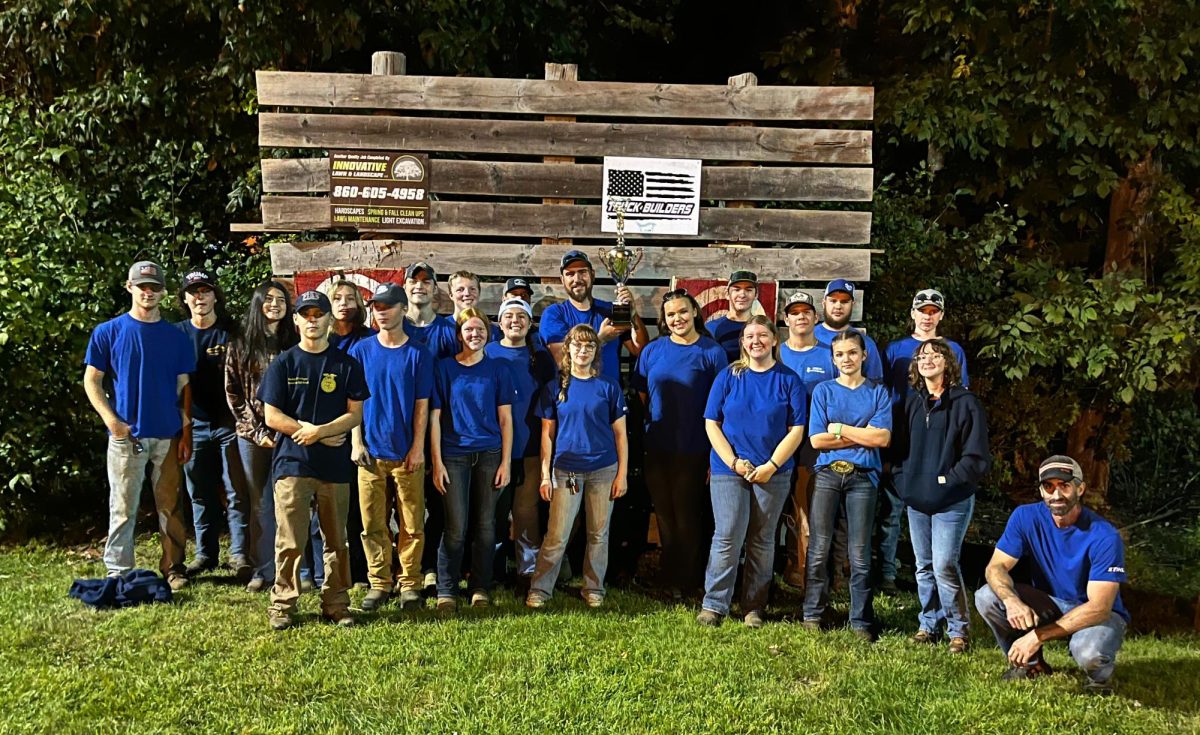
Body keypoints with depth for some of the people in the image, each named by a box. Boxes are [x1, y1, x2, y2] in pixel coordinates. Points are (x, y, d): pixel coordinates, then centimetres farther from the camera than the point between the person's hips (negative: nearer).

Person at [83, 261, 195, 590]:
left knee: (171, 506, 7)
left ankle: (174, 568, 18)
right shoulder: (108, 332, 2)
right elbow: (92, 380, 3)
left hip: (169, 435, 2)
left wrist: (186, 432, 3)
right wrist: (111, 420, -10)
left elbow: (183, 386, 9)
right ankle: (118, 572, 14)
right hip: (127, 435, -2)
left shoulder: (177, 337, 8)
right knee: (123, 507, 3)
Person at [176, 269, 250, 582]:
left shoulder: (232, 331, 1)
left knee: (237, 493, -3)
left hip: (229, 423, -2)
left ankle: (239, 555, 4)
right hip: (194, 424, 3)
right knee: (200, 495, 10)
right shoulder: (177, 333, 7)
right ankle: (205, 554, 21)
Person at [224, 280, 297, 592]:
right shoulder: (240, 345, 7)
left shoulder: (294, 344, 7)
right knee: (260, 504, 6)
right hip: (252, 435, 1)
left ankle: (297, 569, 5)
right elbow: (233, 393, 3)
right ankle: (264, 570, 13)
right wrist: (258, 432, -5)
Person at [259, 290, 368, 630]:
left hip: (336, 466, 1)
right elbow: (272, 416, 0)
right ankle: (283, 604, 11)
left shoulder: (347, 365, 7)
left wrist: (317, 430, -13)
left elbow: (355, 414, 2)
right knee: (290, 541, -2)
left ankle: (336, 604, 18)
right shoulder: (283, 364, 5)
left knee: (337, 540, 7)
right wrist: (320, 433, -7)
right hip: (292, 463, -1)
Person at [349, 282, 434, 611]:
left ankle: (410, 584, 14)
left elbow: (422, 405, 0)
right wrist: (356, 442, -2)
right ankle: (379, 583, 15)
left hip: (407, 452, -1)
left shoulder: (418, 354, 1)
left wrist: (418, 447, -6)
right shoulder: (360, 351, 6)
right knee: (372, 523, 4)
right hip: (371, 451, 1)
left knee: (412, 524, 2)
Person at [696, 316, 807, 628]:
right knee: (728, 537, -7)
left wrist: (771, 466, -10)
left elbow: (796, 430, 0)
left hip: (773, 471, 1)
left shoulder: (789, 380, 3)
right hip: (728, 469, -1)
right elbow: (712, 424, 2)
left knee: (762, 540, 7)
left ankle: (754, 607, 17)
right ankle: (714, 605, 3)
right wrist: (733, 462, -8)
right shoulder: (728, 376, 4)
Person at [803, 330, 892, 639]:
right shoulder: (823, 391, 7)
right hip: (827, 474, 0)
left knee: (860, 553, 2)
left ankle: (861, 622, 11)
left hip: (863, 477, 0)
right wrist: (862, 435, -5)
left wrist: (839, 429, -5)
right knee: (819, 548, 1)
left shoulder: (878, 392, 8)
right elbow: (817, 440, -4)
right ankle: (812, 615, 12)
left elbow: (882, 438, -6)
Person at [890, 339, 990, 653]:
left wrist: (950, 480, -13)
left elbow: (977, 455, -8)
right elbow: (897, 447, 15)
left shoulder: (965, 402, -5)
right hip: (917, 499, 6)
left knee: (944, 565, -9)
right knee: (924, 567, 11)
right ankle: (929, 625, 22)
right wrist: (902, 480, 3)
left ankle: (958, 630, 5)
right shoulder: (910, 402, 11)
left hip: (952, 500, -5)